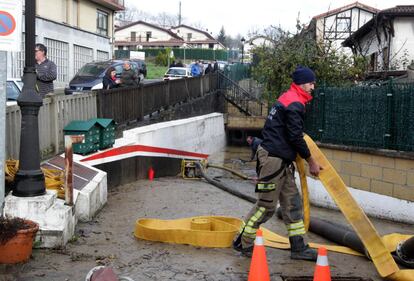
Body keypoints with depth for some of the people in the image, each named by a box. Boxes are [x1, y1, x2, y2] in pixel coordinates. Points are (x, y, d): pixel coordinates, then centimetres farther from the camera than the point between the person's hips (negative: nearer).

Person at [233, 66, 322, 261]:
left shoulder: (287, 99, 17)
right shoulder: (294, 104, -15)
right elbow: (296, 138, -16)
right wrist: (311, 162, -6)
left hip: (281, 160, 11)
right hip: (273, 159, -11)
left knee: (292, 202, 10)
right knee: (267, 205, -2)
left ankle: (298, 247, 15)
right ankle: (242, 242, 11)